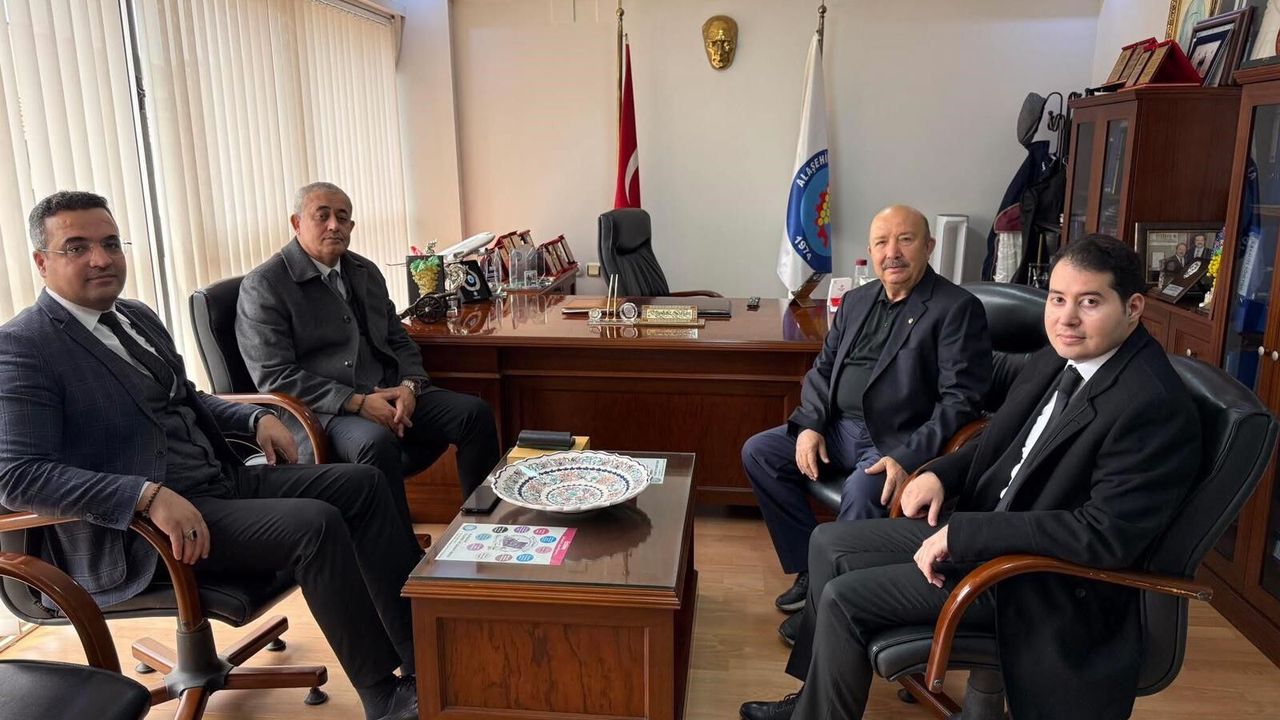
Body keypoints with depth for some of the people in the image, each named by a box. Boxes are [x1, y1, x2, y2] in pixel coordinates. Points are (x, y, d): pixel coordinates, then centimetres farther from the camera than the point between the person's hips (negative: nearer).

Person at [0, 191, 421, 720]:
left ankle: (423, 652, -1)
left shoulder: (138, 316, 14)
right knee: (315, 524, -26)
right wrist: (149, 496, -31)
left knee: (362, 484, -2)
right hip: (133, 528, -9)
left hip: (222, 478, 9)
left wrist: (254, 418, 9)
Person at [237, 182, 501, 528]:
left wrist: (409, 386, -4)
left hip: (390, 395, 6)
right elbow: (275, 376, -11)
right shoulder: (262, 286, -3)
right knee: (377, 441, -37)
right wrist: (356, 402, -19)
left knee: (475, 412, -14)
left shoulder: (366, 271, 17)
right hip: (324, 409, -6)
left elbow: (400, 341, 19)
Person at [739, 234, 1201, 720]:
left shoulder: (1154, 406, -23)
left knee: (844, 598, -13)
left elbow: (1107, 534, -28)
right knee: (828, 543, 9)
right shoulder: (1054, 362, 3)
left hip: (1042, 580, -9)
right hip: (982, 526, 9)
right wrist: (940, 474, -3)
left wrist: (962, 532, -27)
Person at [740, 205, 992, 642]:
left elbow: (960, 399, -16)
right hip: (841, 427, 7)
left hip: (900, 441, -7)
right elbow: (822, 369, 15)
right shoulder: (856, 301, 13)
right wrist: (809, 425, -3)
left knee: (861, 491, -34)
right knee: (757, 453, -3)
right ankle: (810, 570, 6)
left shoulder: (958, 309, -9)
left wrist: (909, 458, -27)